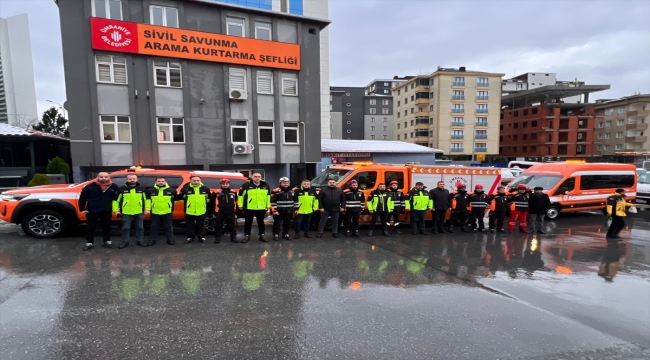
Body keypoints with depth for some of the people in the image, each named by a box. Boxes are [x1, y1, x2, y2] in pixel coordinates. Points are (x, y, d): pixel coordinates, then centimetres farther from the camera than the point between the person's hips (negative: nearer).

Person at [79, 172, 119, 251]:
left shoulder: (113, 187, 0)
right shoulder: (90, 186, -8)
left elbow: (116, 198, 13)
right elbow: (82, 198, 0)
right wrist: (82, 209, 0)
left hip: (107, 211, 2)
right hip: (92, 211, -2)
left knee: (106, 227, 12)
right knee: (90, 227, 6)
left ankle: (107, 242, 24)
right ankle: (89, 243, 19)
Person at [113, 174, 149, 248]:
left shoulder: (142, 189, 4)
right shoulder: (121, 189, 1)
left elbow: (147, 199, 8)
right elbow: (116, 200, 6)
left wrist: (147, 209, 3)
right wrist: (116, 210, 1)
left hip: (139, 212, 1)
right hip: (126, 213, -1)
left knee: (140, 227, 8)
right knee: (125, 228, 5)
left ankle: (140, 241, 19)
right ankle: (125, 242, 18)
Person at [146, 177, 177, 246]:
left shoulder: (172, 190, -2)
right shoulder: (150, 190, 1)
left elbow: (176, 198, 14)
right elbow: (148, 199, 11)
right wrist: (148, 209, 10)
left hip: (167, 212, -1)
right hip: (155, 212, 1)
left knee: (168, 226, 8)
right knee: (154, 226, 9)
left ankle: (170, 239, 17)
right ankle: (152, 240, 19)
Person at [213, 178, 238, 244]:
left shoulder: (233, 192, 7)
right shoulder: (217, 192, -2)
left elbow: (236, 202, 15)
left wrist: (236, 212, 14)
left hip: (231, 213, 2)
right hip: (220, 212, -2)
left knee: (232, 225, 8)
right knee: (218, 225, 5)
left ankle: (233, 237, 17)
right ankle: (217, 238, 15)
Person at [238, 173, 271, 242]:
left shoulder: (265, 185, 4)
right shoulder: (246, 185, -7)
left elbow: (268, 195, 15)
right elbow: (241, 195, 0)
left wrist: (268, 205, 13)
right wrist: (240, 205, 1)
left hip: (261, 208, 2)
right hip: (249, 208, -2)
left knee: (261, 222, 12)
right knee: (248, 222, 7)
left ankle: (261, 235, 22)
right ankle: (247, 235, 19)